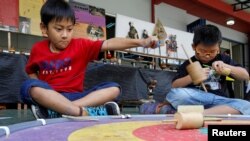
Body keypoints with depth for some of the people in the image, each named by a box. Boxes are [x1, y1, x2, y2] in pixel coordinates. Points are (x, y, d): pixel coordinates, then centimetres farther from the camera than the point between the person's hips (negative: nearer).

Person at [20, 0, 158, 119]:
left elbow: (109, 43, -15)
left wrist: (140, 42, -27)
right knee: (29, 86, -32)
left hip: (76, 96, 2)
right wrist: (40, 91, -7)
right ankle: (83, 112, -41)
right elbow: (32, 73, 14)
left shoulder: (81, 45, -3)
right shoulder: (38, 49, 1)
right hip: (49, 96, -1)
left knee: (114, 88, -18)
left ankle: (55, 111, -32)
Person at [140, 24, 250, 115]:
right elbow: (174, 86, -2)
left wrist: (227, 67, -8)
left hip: (218, 102, 5)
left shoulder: (223, 59, 14)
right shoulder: (189, 64, 7)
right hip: (194, 101, -4)